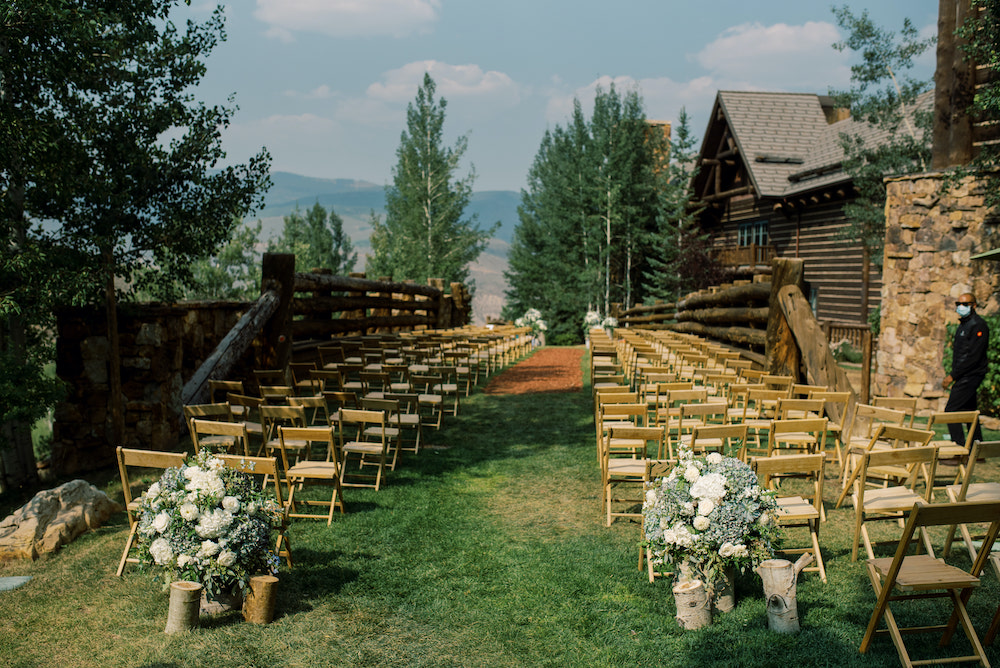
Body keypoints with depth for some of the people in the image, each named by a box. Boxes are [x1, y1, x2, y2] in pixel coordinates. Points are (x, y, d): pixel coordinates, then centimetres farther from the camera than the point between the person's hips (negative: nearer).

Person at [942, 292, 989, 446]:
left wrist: (953, 376, -20)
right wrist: (953, 375, 14)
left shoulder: (978, 325, -15)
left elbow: (973, 356, -21)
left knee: (951, 411, -13)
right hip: (965, 376, 10)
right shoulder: (964, 324, 16)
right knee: (969, 411, 14)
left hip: (971, 375, -10)